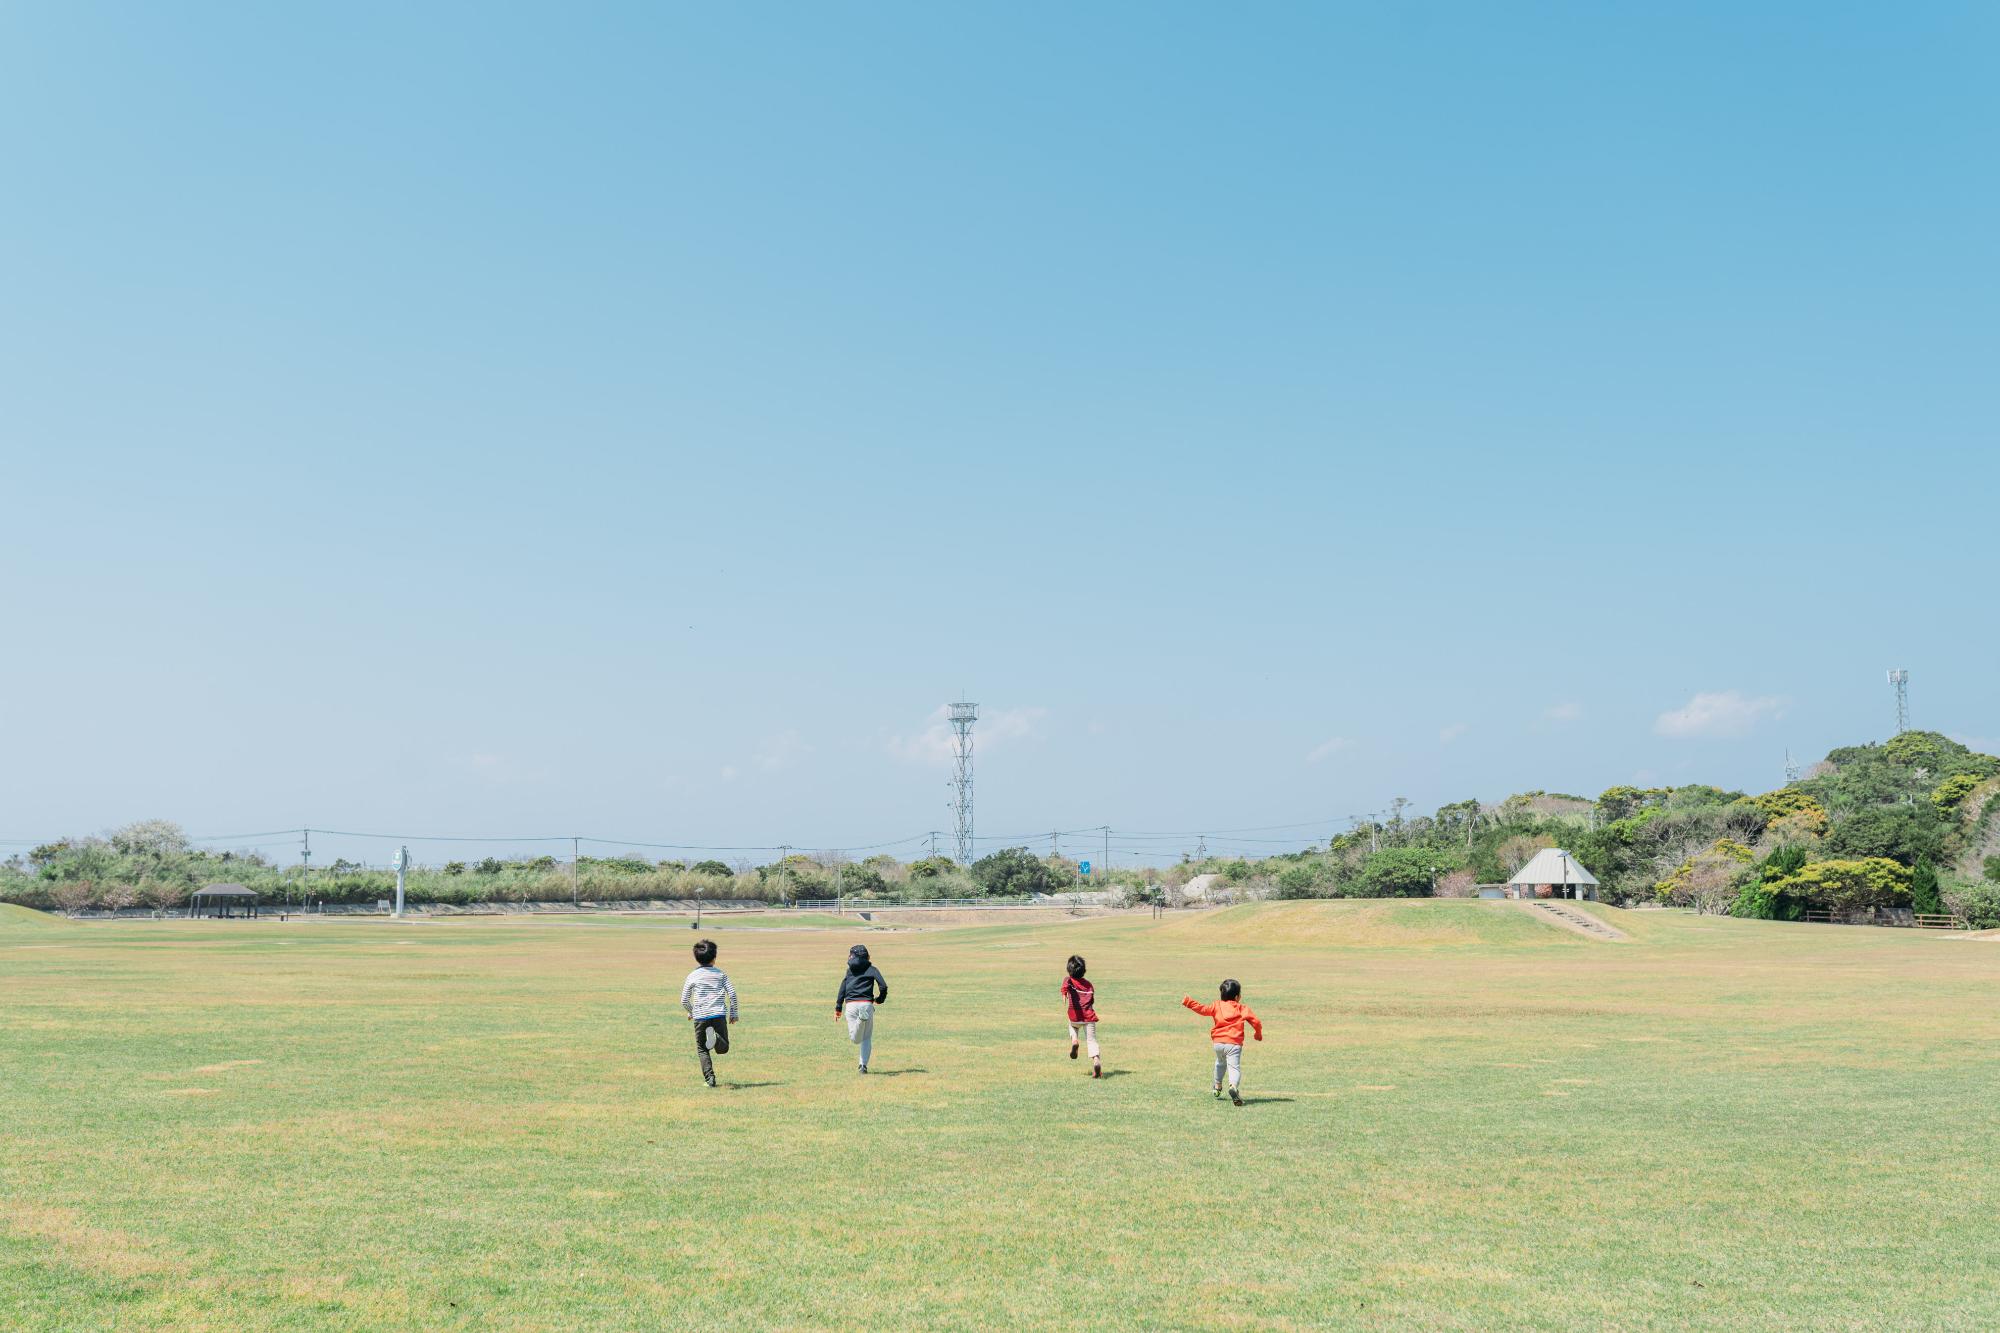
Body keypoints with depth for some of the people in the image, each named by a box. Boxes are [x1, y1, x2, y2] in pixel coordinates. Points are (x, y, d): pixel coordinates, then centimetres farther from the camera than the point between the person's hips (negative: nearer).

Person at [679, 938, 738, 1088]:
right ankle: (715, 1037, -27)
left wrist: (691, 1012, 27)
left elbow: (684, 1000, 7)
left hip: (700, 1016, 0)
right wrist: (733, 1013, 14)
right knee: (723, 1049, 8)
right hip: (719, 1015, 0)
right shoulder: (721, 974, 10)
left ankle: (709, 1079, -6)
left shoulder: (692, 976, 6)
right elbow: (732, 993, 3)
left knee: (702, 1050, 11)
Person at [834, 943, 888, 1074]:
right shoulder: (871, 969, 9)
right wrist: (880, 999, 15)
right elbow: (883, 986, -3)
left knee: (855, 1040, -4)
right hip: (867, 1004, -1)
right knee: (867, 1038, 13)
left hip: (850, 1005, 1)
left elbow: (842, 990, 8)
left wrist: (838, 1008, 8)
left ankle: (861, 1020, -33)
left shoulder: (849, 970, 15)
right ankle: (864, 1065, 0)